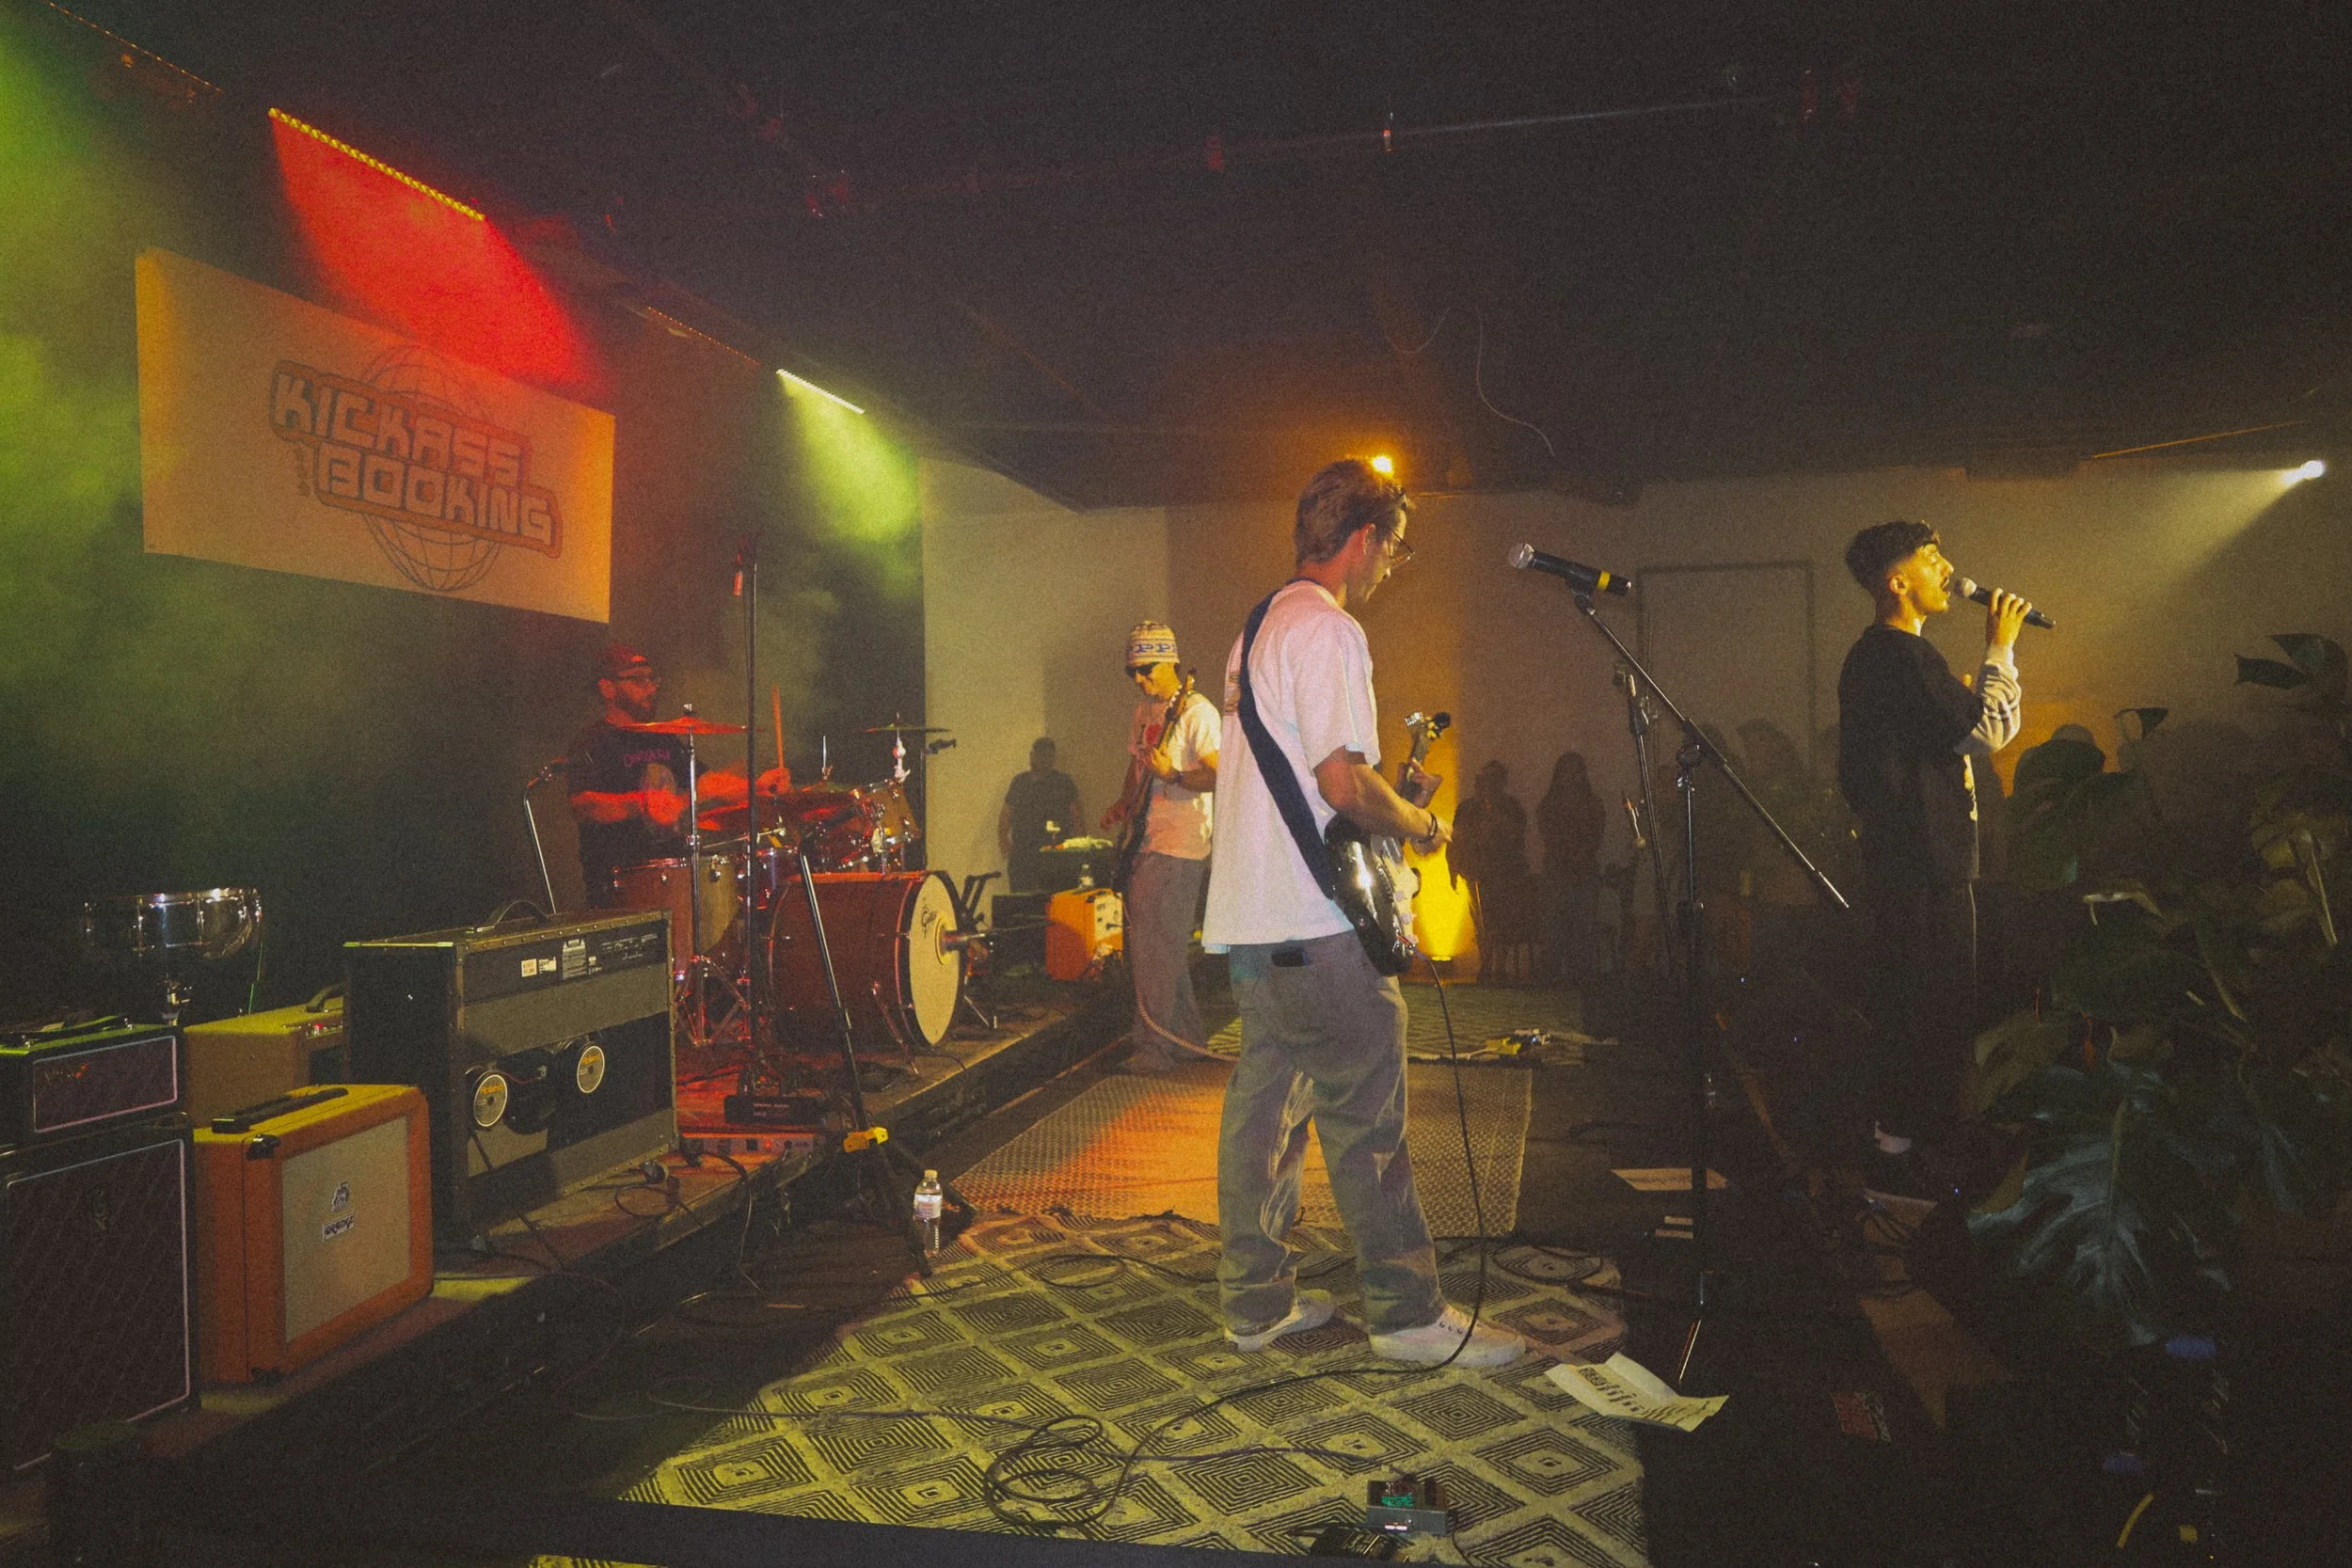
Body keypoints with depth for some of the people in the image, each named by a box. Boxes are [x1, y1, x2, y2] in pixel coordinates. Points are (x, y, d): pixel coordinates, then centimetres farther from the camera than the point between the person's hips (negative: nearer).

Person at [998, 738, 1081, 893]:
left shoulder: (1065, 783, 7)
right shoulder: (1019, 782, 17)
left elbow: (1075, 817, 4)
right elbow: (1005, 815, 19)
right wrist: (1002, 838, 2)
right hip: (1020, 856, 3)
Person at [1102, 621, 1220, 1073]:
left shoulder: (1197, 712, -10)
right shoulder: (1144, 711, 16)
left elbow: (1218, 776, -17)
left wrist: (1172, 776, -30)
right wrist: (1124, 804, 10)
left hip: (1179, 846, -9)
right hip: (1146, 842, 9)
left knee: (1155, 948, -11)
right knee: (1166, 947, 13)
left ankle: (1152, 1048, -6)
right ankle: (1188, 1036, 24)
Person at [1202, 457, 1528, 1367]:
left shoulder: (1258, 627, 18)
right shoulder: (1328, 630, -13)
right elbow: (1343, 783, -21)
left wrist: (1391, 800, 22)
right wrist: (1420, 826, -4)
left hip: (1246, 917, 10)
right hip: (1315, 926, -10)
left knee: (1262, 1103, 13)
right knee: (1366, 1117, -2)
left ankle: (1257, 1301, 21)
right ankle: (1406, 1311, 8)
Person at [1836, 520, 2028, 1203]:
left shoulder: (1870, 654, 18)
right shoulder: (1903, 654, -15)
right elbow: (1991, 729, -18)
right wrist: (2000, 648, -7)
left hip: (1897, 858, 11)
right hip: (1926, 864, -11)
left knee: (1904, 1010, 15)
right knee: (1930, 1011, -7)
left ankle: (1892, 1143, 22)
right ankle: (1898, 1151, -2)